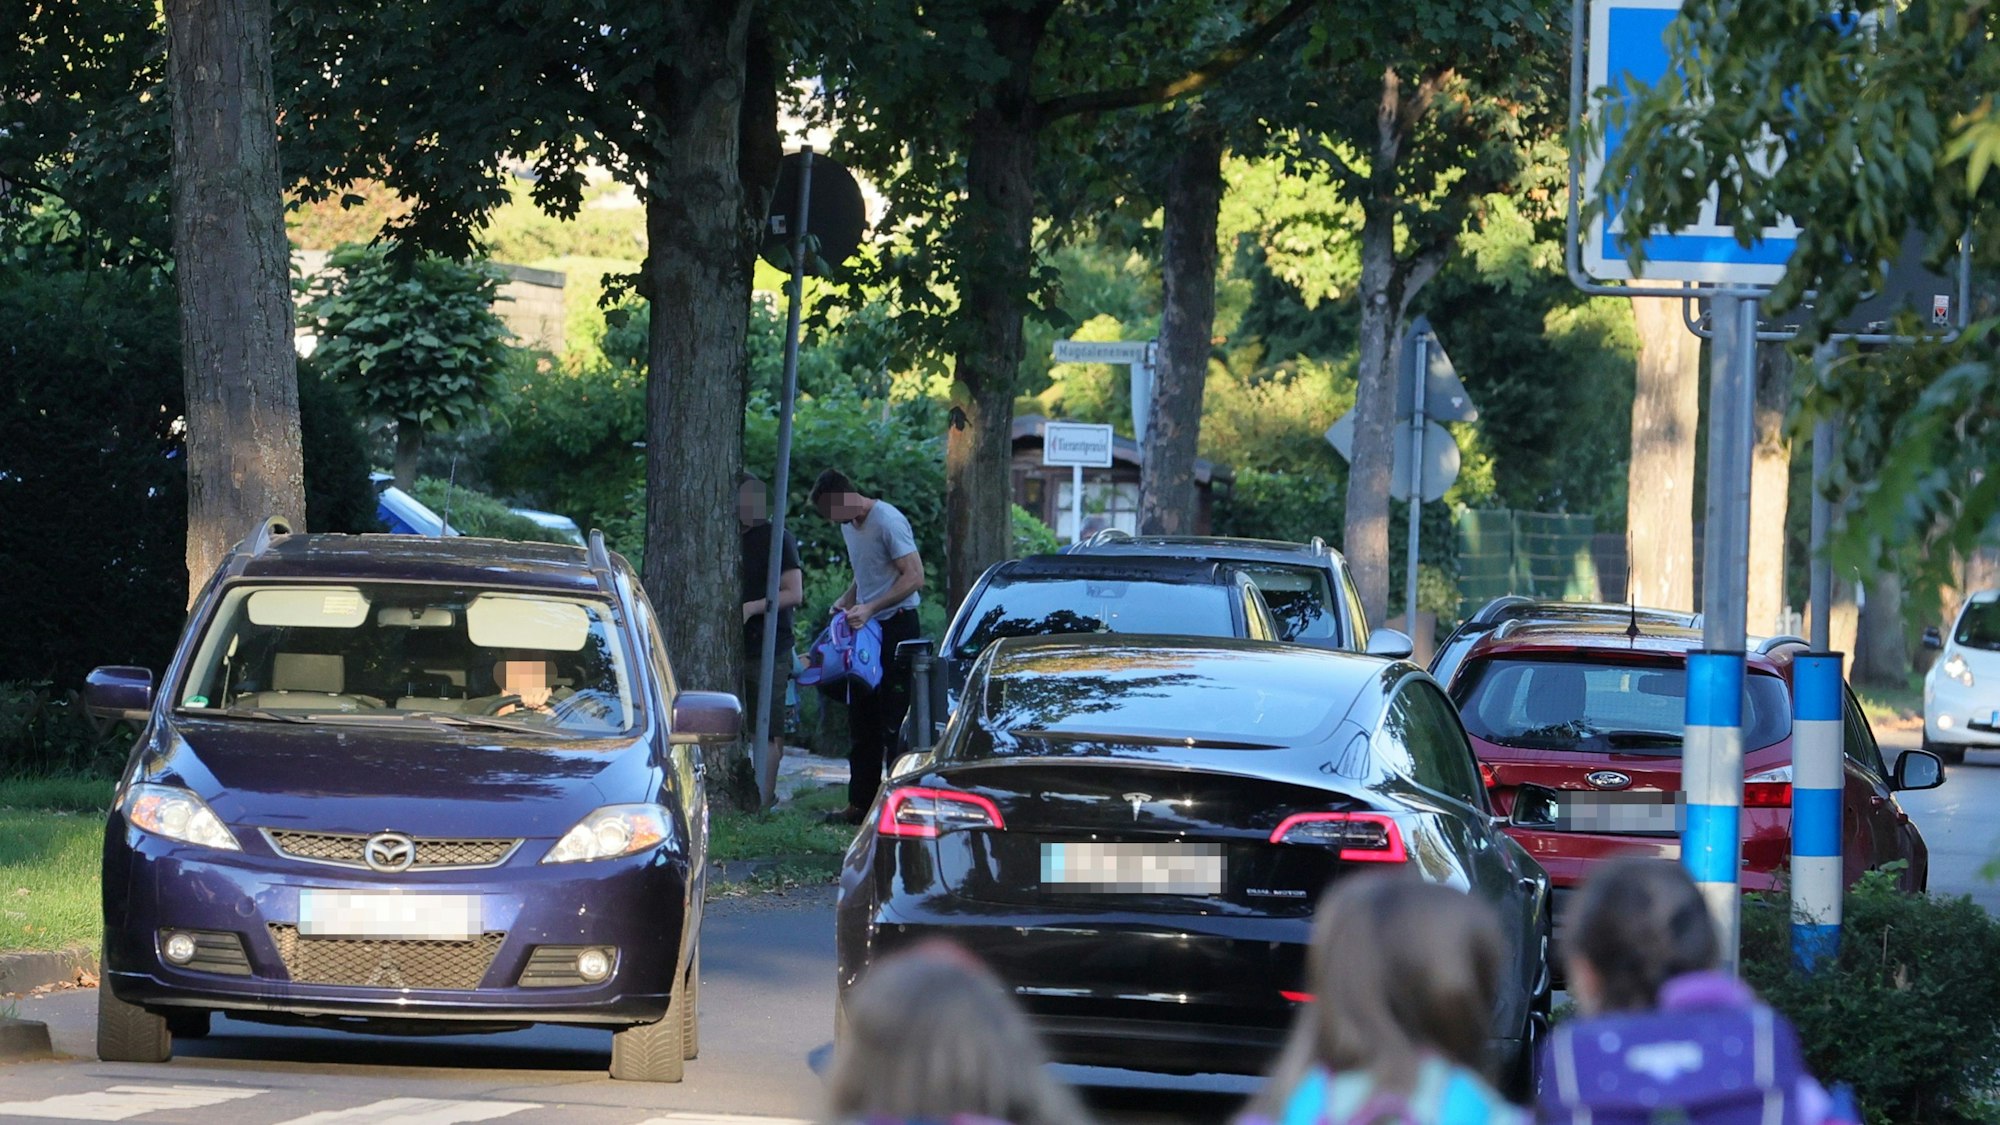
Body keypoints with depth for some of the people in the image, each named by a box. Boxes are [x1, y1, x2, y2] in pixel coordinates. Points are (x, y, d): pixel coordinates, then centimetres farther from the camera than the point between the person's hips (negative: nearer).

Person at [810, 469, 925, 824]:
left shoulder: (888, 521, -15)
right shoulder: (849, 525, 13)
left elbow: (914, 577, -20)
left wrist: (869, 608, -24)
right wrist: (846, 601, 8)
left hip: (896, 625, -9)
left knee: (894, 722, -8)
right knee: (862, 721, 11)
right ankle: (861, 804, 16)